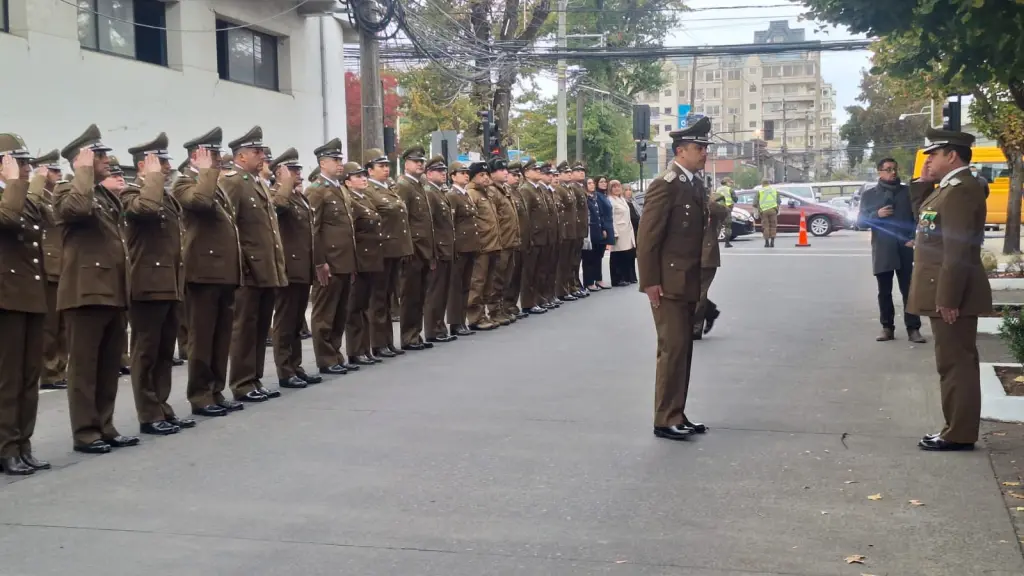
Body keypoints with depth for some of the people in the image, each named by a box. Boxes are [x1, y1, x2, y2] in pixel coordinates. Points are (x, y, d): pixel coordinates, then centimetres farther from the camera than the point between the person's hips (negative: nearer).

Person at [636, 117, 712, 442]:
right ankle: (665, 420, 1)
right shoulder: (665, 185, -13)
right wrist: (650, 281, -18)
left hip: (688, 283, 9)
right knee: (673, 349, -6)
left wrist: (701, 280, 13)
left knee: (683, 350, 12)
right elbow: (647, 237, -16)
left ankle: (677, 415, 19)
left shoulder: (696, 184, 14)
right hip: (669, 283, -9)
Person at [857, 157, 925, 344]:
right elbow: (861, 220, 5)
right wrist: (877, 214, -13)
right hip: (882, 251, 1)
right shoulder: (869, 194, 8)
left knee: (909, 291, -1)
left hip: (905, 249, -1)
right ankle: (887, 328, 14)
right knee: (884, 292, 6)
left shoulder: (908, 191, 7)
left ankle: (913, 328, 2)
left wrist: (914, 238, -9)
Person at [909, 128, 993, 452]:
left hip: (951, 294, -10)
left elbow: (958, 250, -22)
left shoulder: (960, 189, -17)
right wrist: (923, 180, 12)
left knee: (956, 364, -5)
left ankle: (959, 435, 1)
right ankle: (958, 429, 21)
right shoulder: (951, 187, 16)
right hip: (946, 293, 10)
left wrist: (948, 299, -24)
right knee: (956, 363, 14)